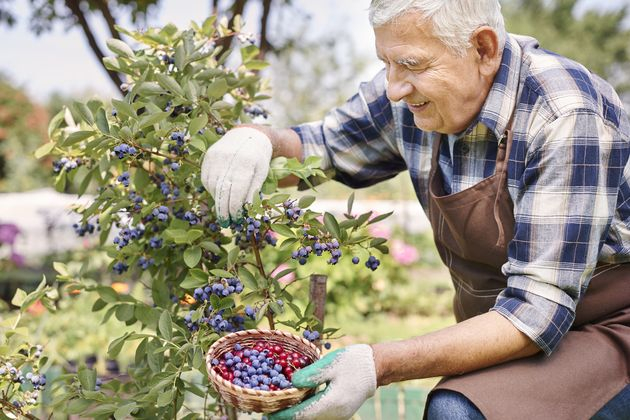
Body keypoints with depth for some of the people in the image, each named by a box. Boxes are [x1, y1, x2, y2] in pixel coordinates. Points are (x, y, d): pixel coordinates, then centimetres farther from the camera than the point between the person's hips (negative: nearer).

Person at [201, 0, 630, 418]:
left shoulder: (566, 121, -27)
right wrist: (259, 138, -16)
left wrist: (381, 364, -35)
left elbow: (540, 310, -29)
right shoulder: (413, 91, -7)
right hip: (498, 328, 5)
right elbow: (319, 149, 8)